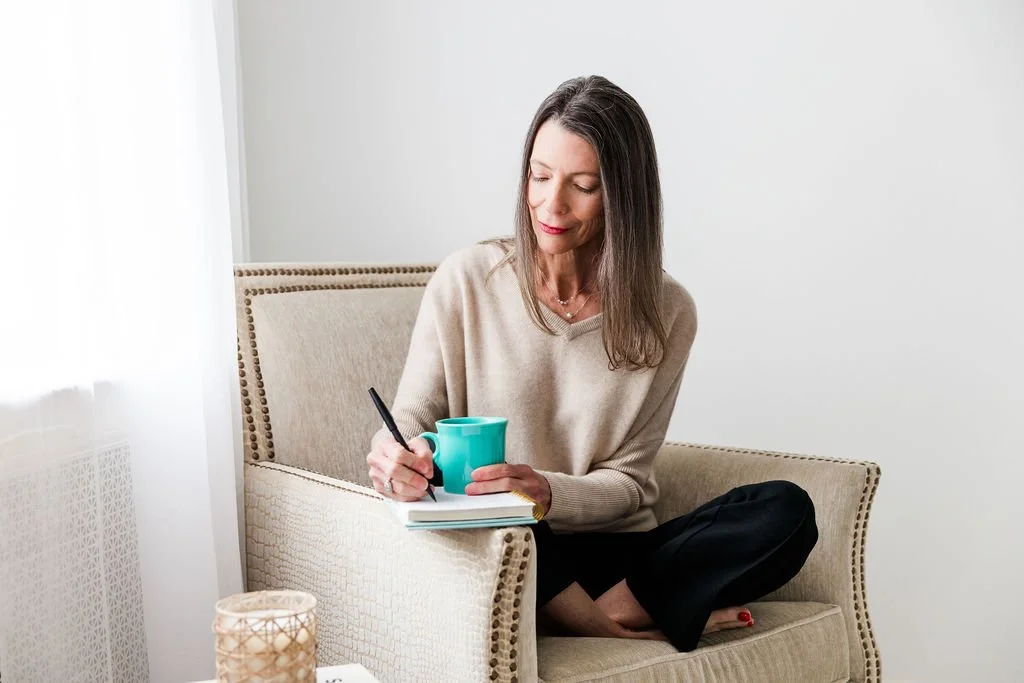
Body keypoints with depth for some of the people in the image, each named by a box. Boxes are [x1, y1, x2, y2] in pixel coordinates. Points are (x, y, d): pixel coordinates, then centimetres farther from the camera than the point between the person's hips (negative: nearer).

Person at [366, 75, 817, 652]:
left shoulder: (667, 312, 0)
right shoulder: (466, 280, -2)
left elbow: (628, 482, -1)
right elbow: (412, 416, 1)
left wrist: (547, 492, -23)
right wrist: (395, 455, -25)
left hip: (615, 552, 1)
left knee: (788, 511, -19)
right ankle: (628, 624, -16)